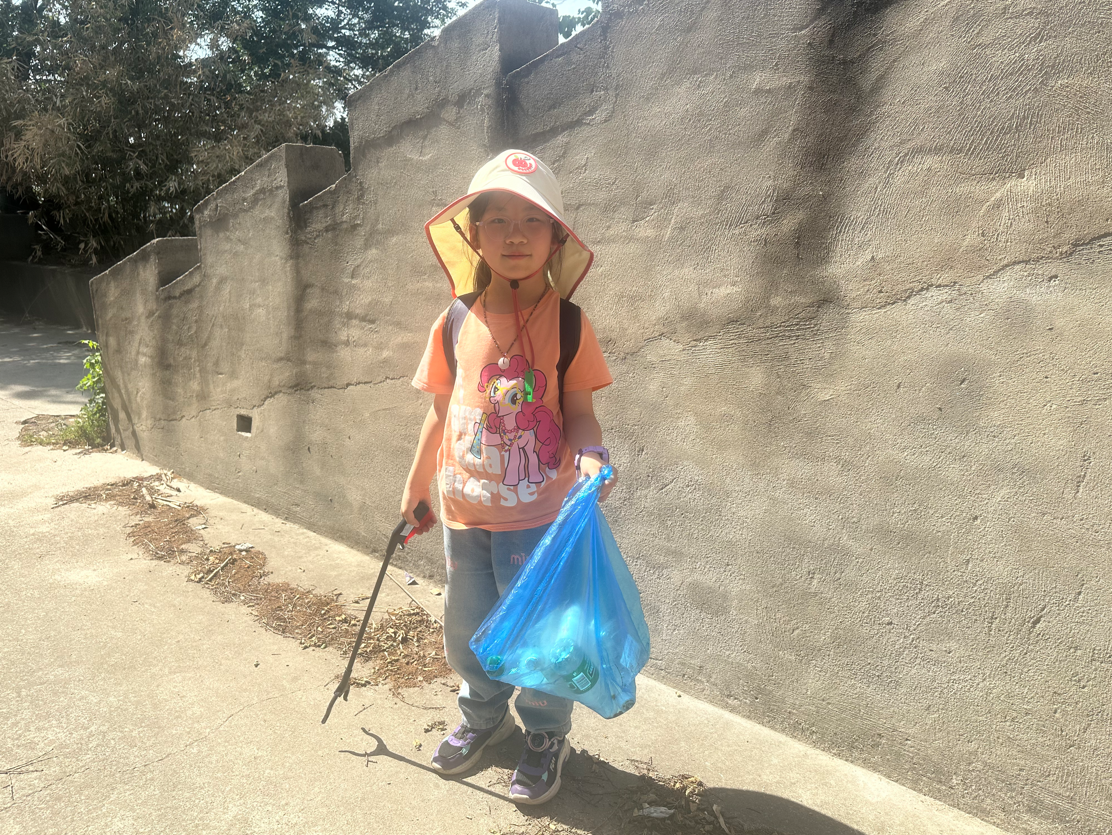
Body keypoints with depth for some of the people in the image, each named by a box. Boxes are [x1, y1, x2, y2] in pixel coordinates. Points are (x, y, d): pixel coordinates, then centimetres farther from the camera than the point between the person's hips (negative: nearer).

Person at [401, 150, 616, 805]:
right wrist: (415, 488, 14)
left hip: (539, 513, -4)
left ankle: (546, 736, 35)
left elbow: (579, 413, -7)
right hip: (464, 511, 4)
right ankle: (484, 715, 47)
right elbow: (443, 411, 8)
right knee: (467, 630, 19)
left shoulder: (568, 323, -8)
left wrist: (590, 454, -28)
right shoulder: (455, 324, 0)